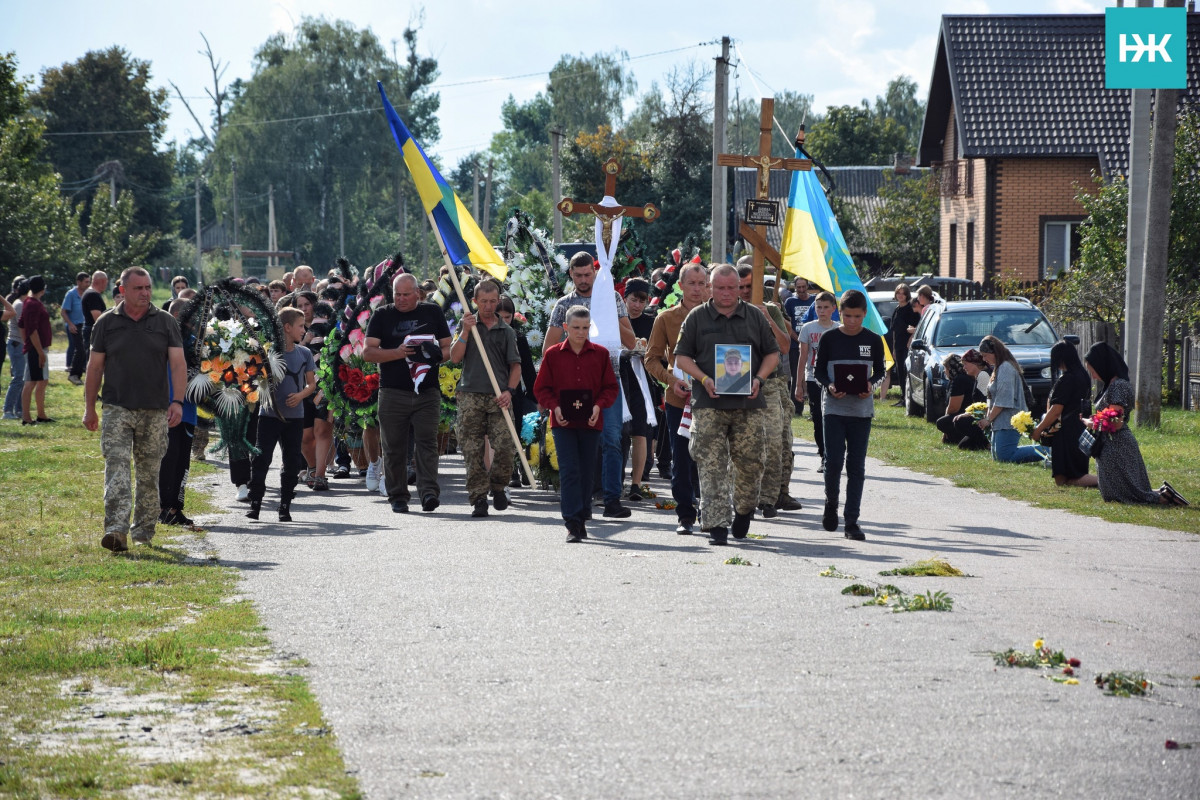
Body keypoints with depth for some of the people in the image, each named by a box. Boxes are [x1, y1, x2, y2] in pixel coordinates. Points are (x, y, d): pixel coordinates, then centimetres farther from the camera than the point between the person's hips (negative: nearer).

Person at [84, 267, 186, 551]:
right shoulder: (107, 323, 5)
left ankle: (144, 529, 22)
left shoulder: (165, 322, 5)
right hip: (117, 409, -1)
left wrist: (177, 401, -13)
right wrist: (89, 407, 8)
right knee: (116, 467, -14)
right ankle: (116, 530, -23)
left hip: (155, 411, 1)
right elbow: (95, 367, 10)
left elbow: (178, 364, -1)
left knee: (149, 473, 9)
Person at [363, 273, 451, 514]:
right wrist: (397, 353, -16)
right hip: (393, 392, 0)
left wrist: (437, 354, -10)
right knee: (394, 447, 2)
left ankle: (429, 491, -17)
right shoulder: (382, 315, 8)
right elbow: (368, 352, -1)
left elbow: (449, 348, 13)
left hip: (427, 392, 0)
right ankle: (397, 497, 10)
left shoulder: (432, 313, 12)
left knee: (427, 441, -11)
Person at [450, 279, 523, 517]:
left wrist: (509, 390, -5)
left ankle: (498, 487, 14)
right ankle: (478, 498, 2)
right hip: (470, 396, 0)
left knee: (505, 447, -10)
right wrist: (466, 331, -9)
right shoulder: (466, 324, 11)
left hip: (498, 398, 0)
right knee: (472, 451, -4)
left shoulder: (506, 331, 12)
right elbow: (455, 357, 2)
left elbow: (515, 365, 11)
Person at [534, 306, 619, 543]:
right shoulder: (553, 354, 3)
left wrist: (599, 405, -11)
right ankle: (573, 524, -12)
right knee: (569, 471, -9)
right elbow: (541, 387, 6)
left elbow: (611, 387, 8)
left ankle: (582, 519, 20)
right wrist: (555, 407, -11)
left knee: (586, 473, 8)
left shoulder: (600, 354, 5)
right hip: (563, 423, -2)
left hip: (591, 423, 2)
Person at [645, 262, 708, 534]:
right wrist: (671, 379, -10)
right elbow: (652, 358, 7)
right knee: (681, 461, 1)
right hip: (678, 399, 0)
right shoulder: (666, 318, 6)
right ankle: (685, 515, 8)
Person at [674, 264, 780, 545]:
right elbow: (682, 357, 7)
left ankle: (743, 511, 25)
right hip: (708, 405, -1)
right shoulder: (697, 317, 7)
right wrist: (704, 379, -9)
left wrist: (759, 379, -3)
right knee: (711, 466, -8)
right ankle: (716, 524, -8)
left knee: (750, 462, 2)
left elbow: (772, 353, 15)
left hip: (749, 404, 1)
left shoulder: (755, 316, 11)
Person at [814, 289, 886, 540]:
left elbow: (880, 371, 11)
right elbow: (818, 370, 5)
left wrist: (870, 384, -10)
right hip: (834, 408, -1)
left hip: (862, 409, 1)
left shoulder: (873, 340, 3)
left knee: (856, 465, 0)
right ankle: (831, 503, 19)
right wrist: (829, 385, -15)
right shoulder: (829, 338, 0)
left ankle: (852, 520, 2)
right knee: (834, 460, -8)